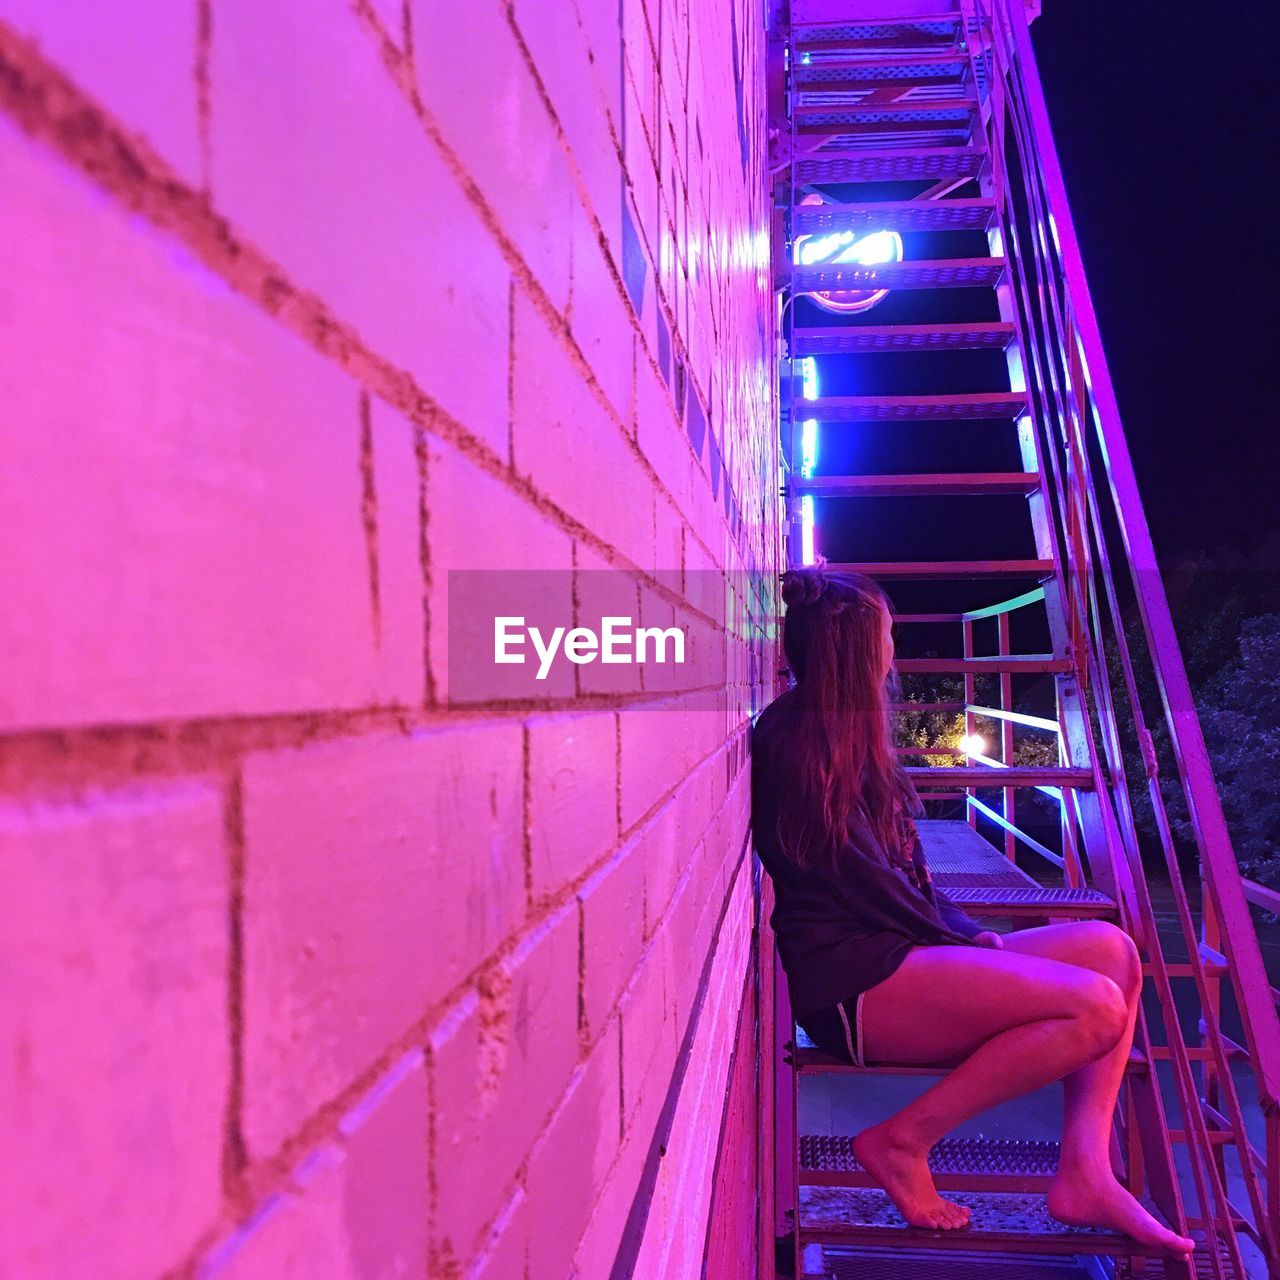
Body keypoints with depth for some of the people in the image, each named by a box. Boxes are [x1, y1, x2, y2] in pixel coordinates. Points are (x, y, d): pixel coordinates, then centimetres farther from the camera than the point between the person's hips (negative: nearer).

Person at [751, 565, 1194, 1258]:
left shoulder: (841, 736, 19)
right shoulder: (798, 737, -12)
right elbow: (863, 881, -15)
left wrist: (971, 935, 6)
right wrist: (961, 943, -2)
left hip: (894, 950, 10)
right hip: (850, 979, -10)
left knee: (1110, 948, 3)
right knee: (1096, 1008, -19)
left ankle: (1082, 1172, -5)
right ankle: (903, 1141, -9)